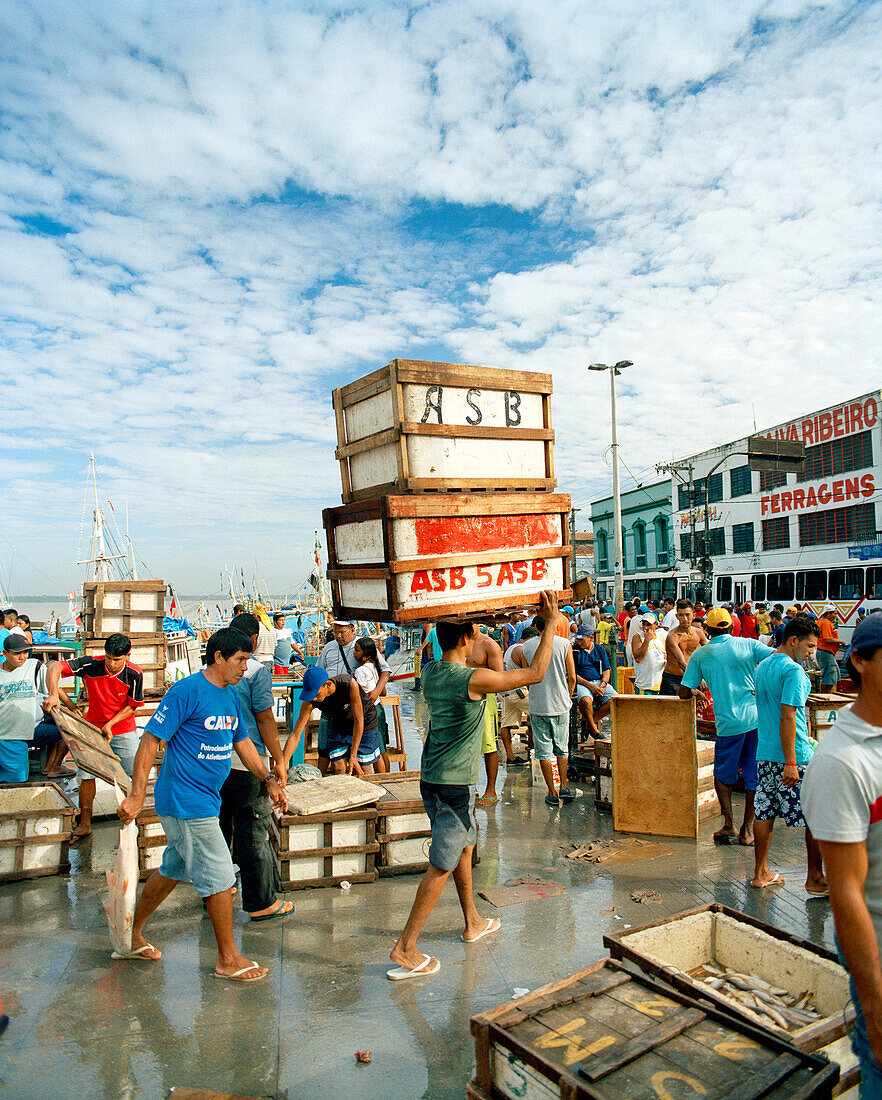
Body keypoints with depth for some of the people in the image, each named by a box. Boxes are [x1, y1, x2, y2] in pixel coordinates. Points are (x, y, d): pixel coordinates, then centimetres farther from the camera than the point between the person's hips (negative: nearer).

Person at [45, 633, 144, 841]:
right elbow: (54, 667, -22)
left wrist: (110, 724, -18)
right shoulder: (91, 664, -20)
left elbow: (132, 706, -8)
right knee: (87, 775, 2)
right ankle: (85, 824, 18)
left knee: (136, 774, 3)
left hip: (123, 731, 0)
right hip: (93, 728, 1)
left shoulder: (134, 674, -19)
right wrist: (53, 694, -37)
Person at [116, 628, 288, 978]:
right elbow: (150, 739, -17)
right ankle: (228, 959, 15)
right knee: (220, 877, -1)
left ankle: (132, 936, 40)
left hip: (205, 800, 9)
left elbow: (243, 743, 17)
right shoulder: (187, 691, -17)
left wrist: (269, 780, 9)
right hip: (186, 802, -9)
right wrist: (136, 796, -19)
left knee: (173, 870, 21)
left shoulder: (230, 696, 9)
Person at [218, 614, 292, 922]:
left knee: (217, 829, 19)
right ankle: (260, 903, 12)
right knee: (252, 834, 3)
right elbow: (264, 720, -13)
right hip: (246, 761, -6)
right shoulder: (257, 671, -13)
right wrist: (278, 761, -5)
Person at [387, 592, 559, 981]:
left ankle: (473, 922, 40)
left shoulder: (431, 674, 1)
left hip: (432, 778, 9)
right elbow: (534, 673, -15)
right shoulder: (473, 680, -22)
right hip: (454, 785, -9)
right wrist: (550, 624, -8)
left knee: (464, 845, 24)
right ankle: (405, 949, 9)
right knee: (442, 866, 2)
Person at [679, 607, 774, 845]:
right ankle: (747, 829, 18)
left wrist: (698, 692, 23)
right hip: (757, 718, 2)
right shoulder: (748, 645, 4)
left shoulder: (700, 655, 2)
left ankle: (729, 825, 8)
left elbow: (684, 693, 1)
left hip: (729, 723, -1)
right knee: (754, 775, 13)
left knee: (723, 776, 16)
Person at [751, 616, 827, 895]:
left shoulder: (763, 667, 13)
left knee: (765, 813, 12)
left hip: (764, 753, 8)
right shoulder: (793, 671, -14)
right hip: (794, 755, -8)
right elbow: (788, 717, -20)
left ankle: (760, 873, 19)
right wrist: (791, 763, -20)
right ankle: (816, 880, 14)